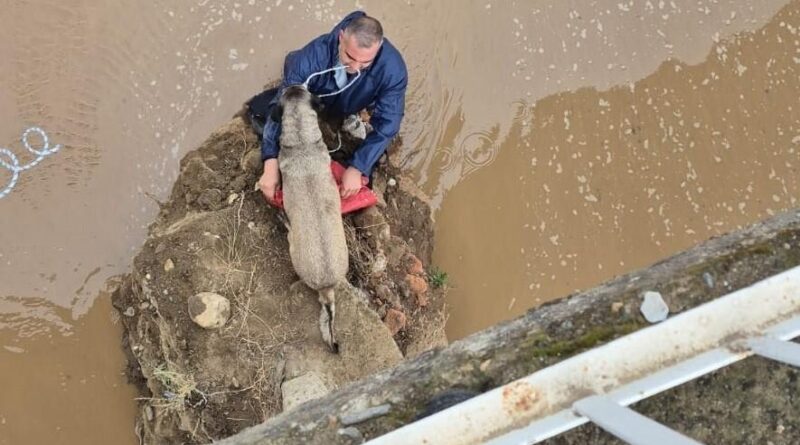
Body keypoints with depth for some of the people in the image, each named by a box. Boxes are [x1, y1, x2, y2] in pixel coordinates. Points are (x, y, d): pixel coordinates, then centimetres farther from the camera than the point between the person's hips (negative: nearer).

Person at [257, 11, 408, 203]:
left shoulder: (393, 68, -45)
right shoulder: (313, 57, -46)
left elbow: (386, 124, -36)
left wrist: (357, 168, -44)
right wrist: (271, 164, -51)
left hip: (351, 107, 0)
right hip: (314, 96, 0)